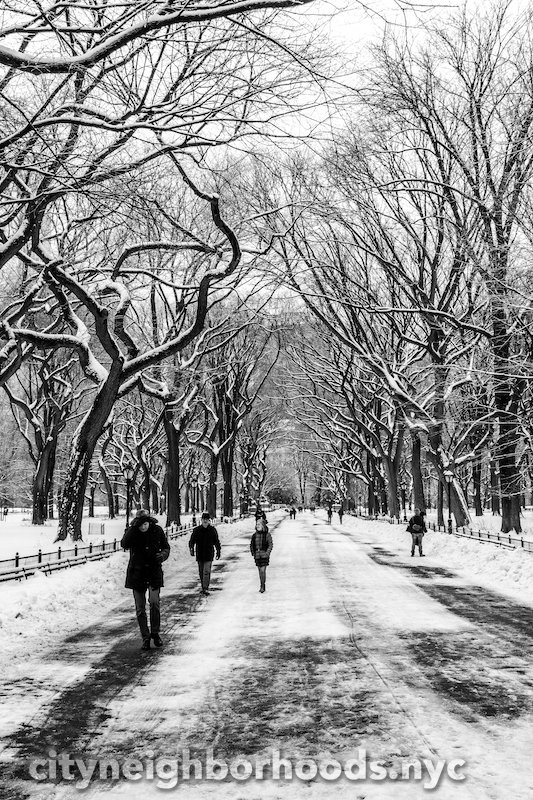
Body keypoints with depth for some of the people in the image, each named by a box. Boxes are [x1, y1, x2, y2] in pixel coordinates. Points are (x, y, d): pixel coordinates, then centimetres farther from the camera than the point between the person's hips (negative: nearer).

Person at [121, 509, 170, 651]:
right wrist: (135, 526, -34)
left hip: (154, 571, 0)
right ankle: (145, 638, 15)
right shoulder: (132, 531, -7)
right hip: (137, 572, 1)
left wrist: (163, 555, -14)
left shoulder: (157, 530, -3)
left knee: (154, 601, -18)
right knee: (140, 607, 3)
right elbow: (124, 544, -27)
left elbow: (166, 547, 9)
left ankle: (155, 632, 0)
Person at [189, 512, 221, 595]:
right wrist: (191, 548, -15)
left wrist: (218, 552, 10)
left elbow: (217, 542, 9)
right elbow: (192, 540, 2)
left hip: (209, 555, -2)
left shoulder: (212, 530, 1)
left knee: (207, 571, -12)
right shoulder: (196, 530, 2)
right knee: (201, 572, 11)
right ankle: (202, 587, 24)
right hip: (199, 554, 2)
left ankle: (206, 588, -12)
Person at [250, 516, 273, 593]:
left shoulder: (267, 535, -6)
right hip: (257, 555, 4)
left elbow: (271, 544, -5)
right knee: (260, 571, 11)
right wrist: (253, 553, 5)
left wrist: (267, 553, -13)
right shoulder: (255, 535, 5)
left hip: (264, 555, -4)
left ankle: (262, 585, -2)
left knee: (263, 570, -11)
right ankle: (262, 586, 21)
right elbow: (251, 544, 14)